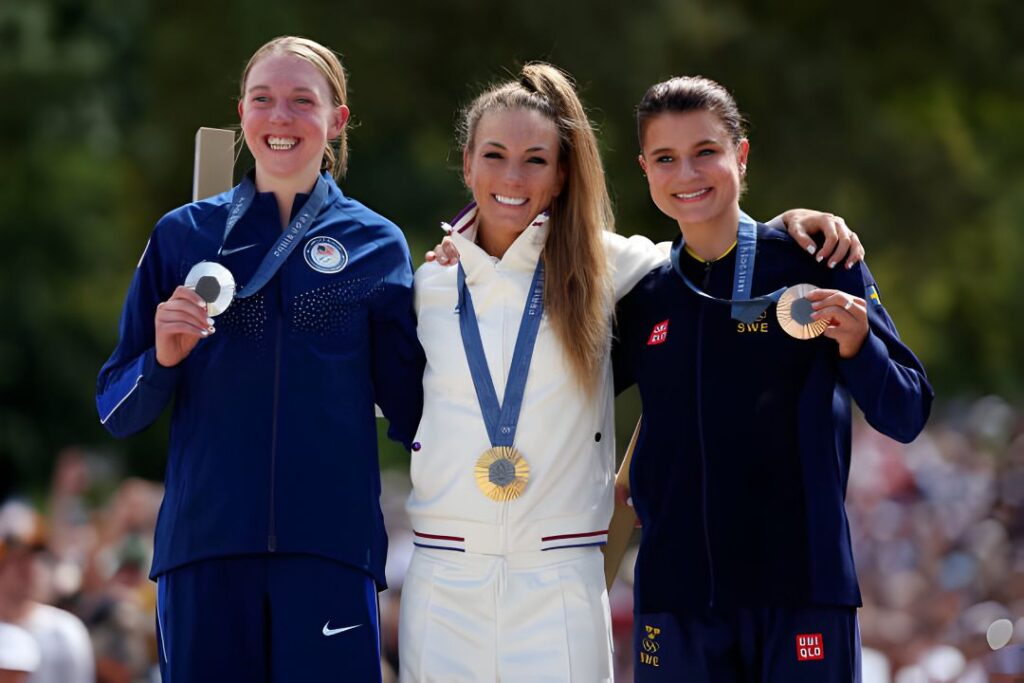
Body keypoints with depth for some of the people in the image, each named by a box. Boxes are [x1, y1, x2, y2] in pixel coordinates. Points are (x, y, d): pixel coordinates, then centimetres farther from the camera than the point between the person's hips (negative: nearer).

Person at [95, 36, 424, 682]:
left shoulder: (376, 245, 8)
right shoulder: (184, 236, 9)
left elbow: (410, 411, 8)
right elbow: (117, 412, 9)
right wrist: (162, 360, -12)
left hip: (330, 548, 0)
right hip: (205, 549, 1)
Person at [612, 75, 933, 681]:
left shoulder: (812, 262, -2)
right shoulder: (644, 295, 8)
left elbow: (906, 417, -2)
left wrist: (857, 347, -23)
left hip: (800, 589, -3)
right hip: (676, 596, 3)